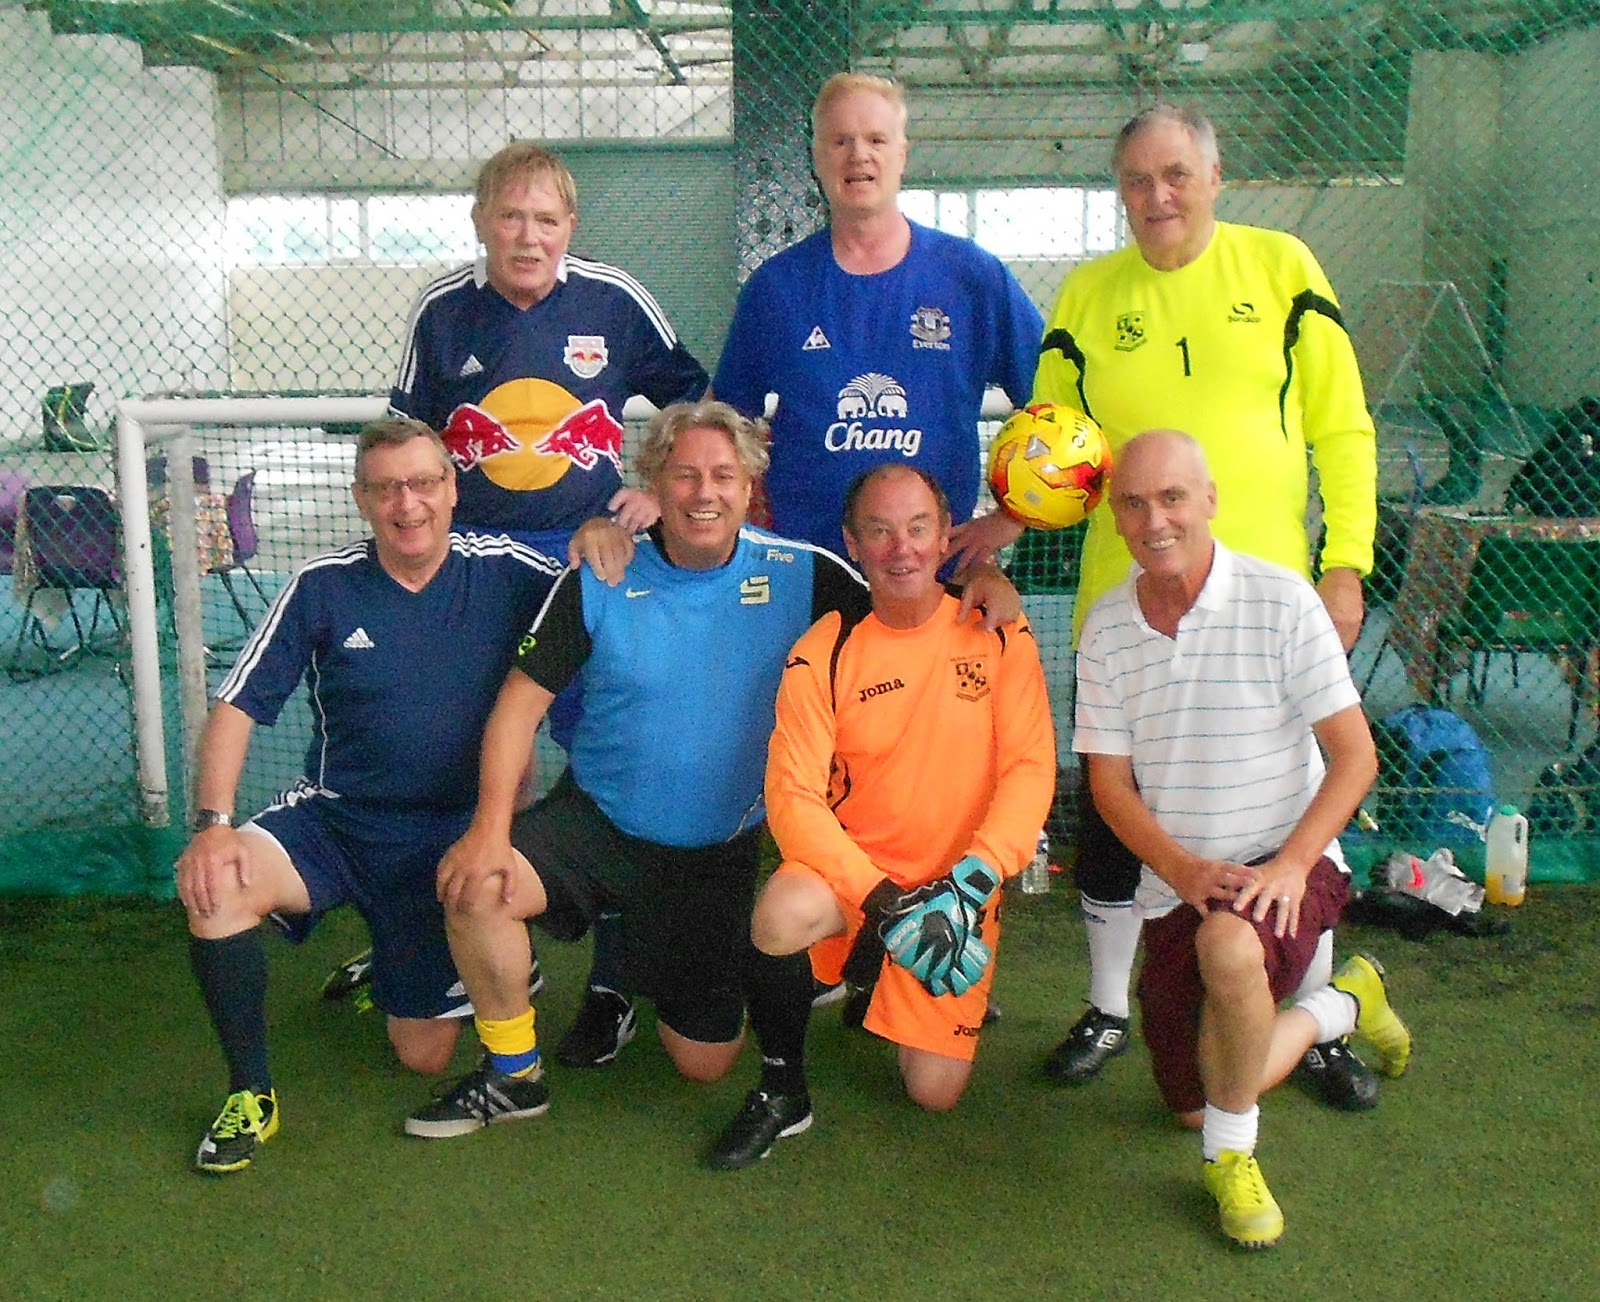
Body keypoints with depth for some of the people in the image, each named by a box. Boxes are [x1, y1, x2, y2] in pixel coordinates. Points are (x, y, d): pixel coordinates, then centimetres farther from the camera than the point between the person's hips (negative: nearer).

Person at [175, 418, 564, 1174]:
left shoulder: (503, 572, -7)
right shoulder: (323, 587, -7)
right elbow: (235, 709, -8)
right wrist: (212, 823, -20)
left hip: (451, 836, 0)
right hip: (333, 821, 1)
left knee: (426, 1058, 3)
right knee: (213, 885, -31)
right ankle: (250, 1096, -10)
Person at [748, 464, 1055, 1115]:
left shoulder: (997, 634, -5)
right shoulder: (823, 652, -9)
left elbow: (1031, 769, -10)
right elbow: (793, 797, -15)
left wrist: (971, 882, -23)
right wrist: (885, 901, -25)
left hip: (961, 889, 1)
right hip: (851, 873, -1)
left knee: (936, 1090, -3)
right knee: (780, 919, -35)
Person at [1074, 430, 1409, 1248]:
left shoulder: (1281, 601, -11)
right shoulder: (1106, 628, 0)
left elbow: (1355, 756, -10)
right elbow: (1109, 782, 0)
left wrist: (1289, 865, -23)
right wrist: (1183, 870, -17)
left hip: (1286, 865, -4)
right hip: (1175, 884, 5)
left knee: (1229, 945, -40)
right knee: (1197, 1107, 10)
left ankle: (1232, 1155, -13)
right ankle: (1340, 1007, 36)